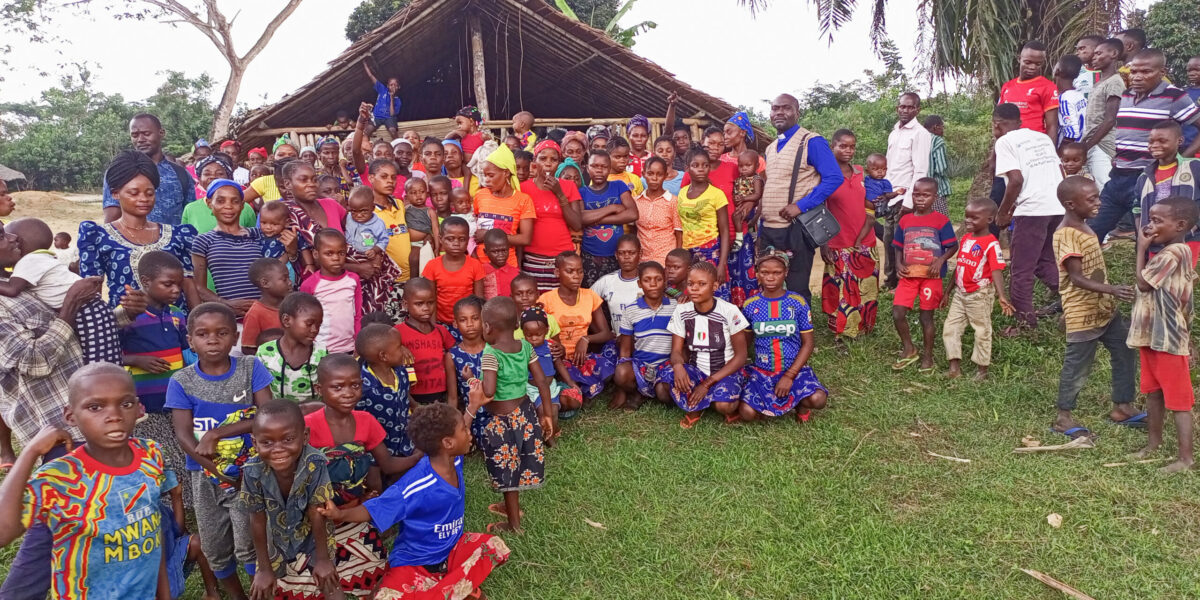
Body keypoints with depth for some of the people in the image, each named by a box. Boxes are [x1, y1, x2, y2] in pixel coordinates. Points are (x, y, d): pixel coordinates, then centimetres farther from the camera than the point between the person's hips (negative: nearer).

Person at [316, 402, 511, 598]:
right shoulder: (415, 487, -27)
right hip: (414, 564, -6)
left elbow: (460, 437, 19)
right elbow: (373, 510, -24)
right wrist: (341, 514, -40)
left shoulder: (454, 461, -5)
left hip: (451, 551, 6)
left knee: (494, 546, -17)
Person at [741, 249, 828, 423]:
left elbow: (808, 343, -3)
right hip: (761, 371, 1)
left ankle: (801, 404, 8)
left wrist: (789, 376, -12)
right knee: (746, 413, -24)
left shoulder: (798, 302, -4)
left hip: (794, 368, -1)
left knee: (817, 399, -30)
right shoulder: (750, 305, 0)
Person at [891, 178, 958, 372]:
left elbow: (953, 246, -2)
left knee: (927, 316, 6)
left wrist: (941, 260, -19)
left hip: (931, 276, -3)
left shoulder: (941, 220, -4)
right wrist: (898, 263, -4)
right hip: (909, 275, 3)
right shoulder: (905, 221, 6)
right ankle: (909, 349, 17)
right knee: (897, 314, -5)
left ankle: (927, 356, 23)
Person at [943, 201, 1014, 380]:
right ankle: (955, 367, 14)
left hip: (980, 295, -7)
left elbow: (997, 270, -22)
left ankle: (981, 369, 19)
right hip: (960, 293, 7)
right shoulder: (965, 238, 7)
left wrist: (1001, 295, -34)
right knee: (950, 327, 6)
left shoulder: (991, 244, -15)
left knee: (982, 330, 6)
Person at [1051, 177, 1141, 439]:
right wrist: (1111, 290, -36)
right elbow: (1077, 278, -27)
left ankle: (1122, 407, 29)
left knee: (1125, 353, 15)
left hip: (1104, 309, 10)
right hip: (1083, 314, -10)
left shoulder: (1084, 228, 9)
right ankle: (1063, 418, 15)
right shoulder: (1066, 235, -22)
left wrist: (1110, 295, 23)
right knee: (1077, 366, 1)